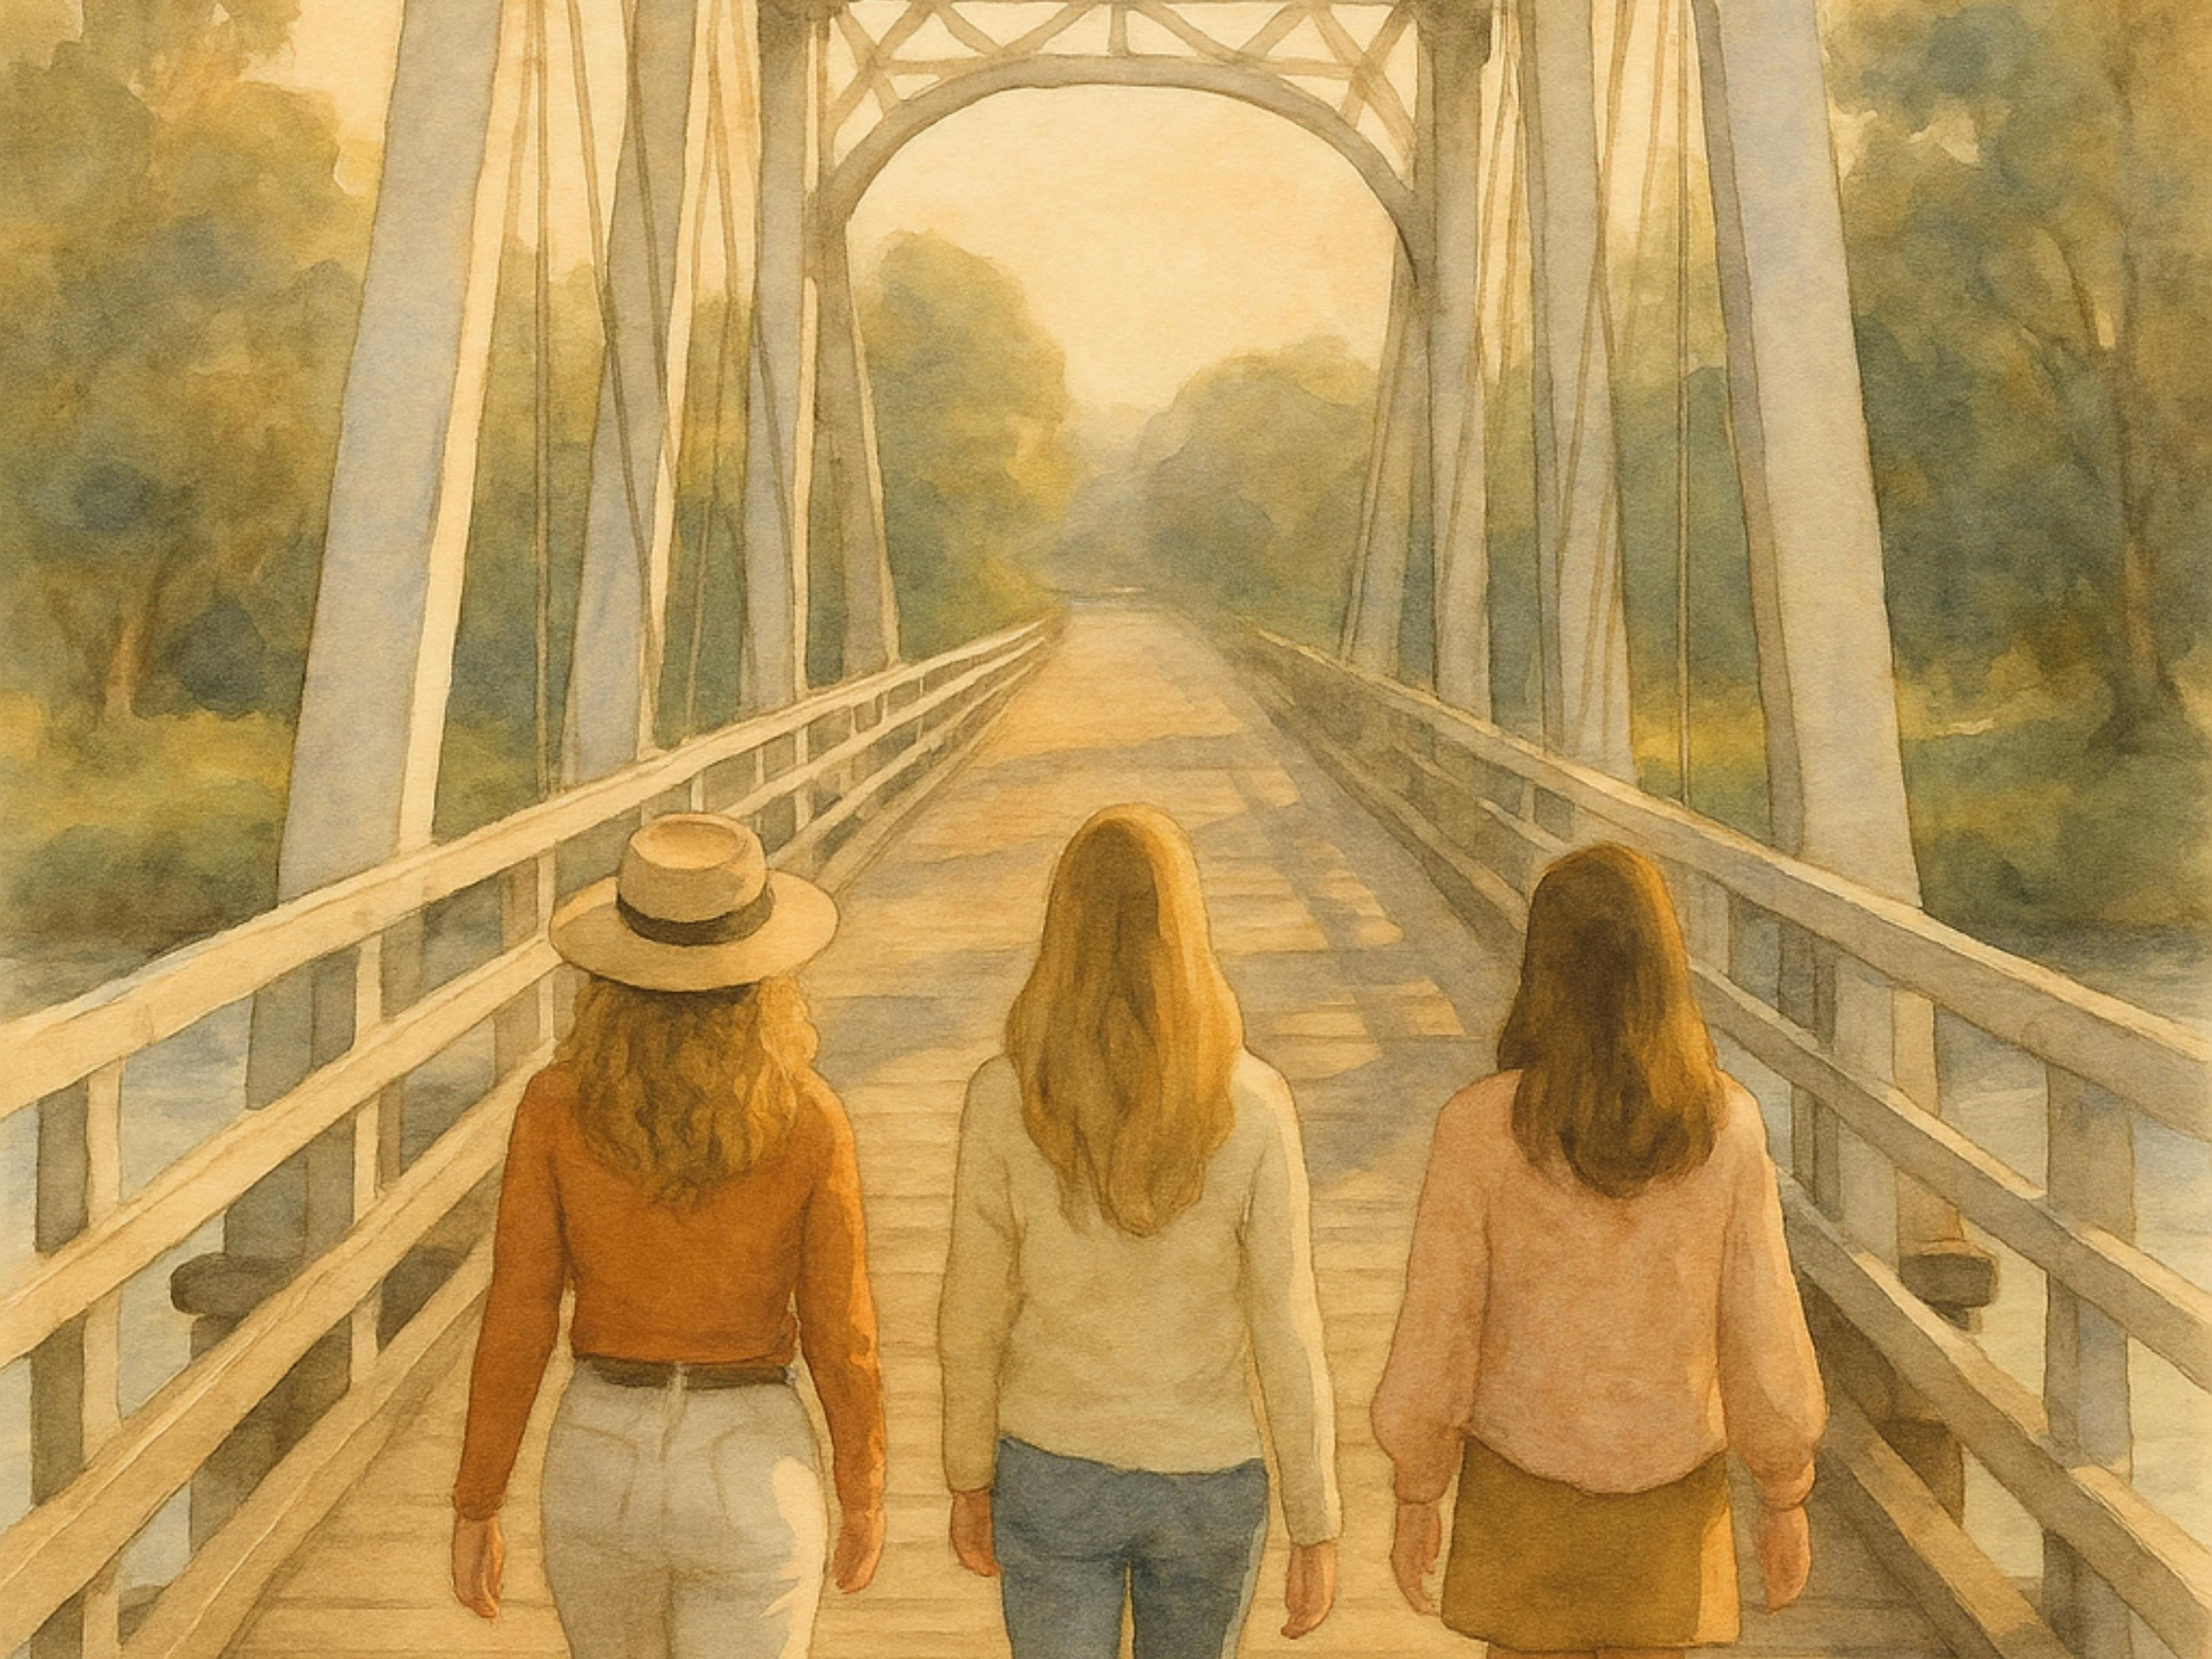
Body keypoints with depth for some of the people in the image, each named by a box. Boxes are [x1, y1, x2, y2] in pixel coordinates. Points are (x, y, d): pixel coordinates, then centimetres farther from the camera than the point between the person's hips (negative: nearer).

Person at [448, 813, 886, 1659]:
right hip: (749, 1480, -1)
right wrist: (865, 1495, 9)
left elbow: (514, 1328, -10)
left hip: (601, 1470, 2)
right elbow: (841, 1340, -8)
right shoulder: (809, 1120, -15)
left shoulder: (555, 1107, -14)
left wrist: (475, 1509, 3)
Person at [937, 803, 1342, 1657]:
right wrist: (1315, 1529, -2)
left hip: (1053, 1477, 0)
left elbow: (972, 1320, -7)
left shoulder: (1004, 1098, -16)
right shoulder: (1253, 1104, -18)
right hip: (1206, 1485, 1)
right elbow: (1287, 1335, -13)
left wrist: (969, 1481, 9)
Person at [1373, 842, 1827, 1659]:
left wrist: (1414, 1499, 1)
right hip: (1666, 1484, 1)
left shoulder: (1479, 1127, -20)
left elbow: (1435, 1337, -14)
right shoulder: (1725, 1124, -16)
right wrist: (1787, 1499, 5)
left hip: (1524, 1478, -1)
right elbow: (1763, 1332, -10)